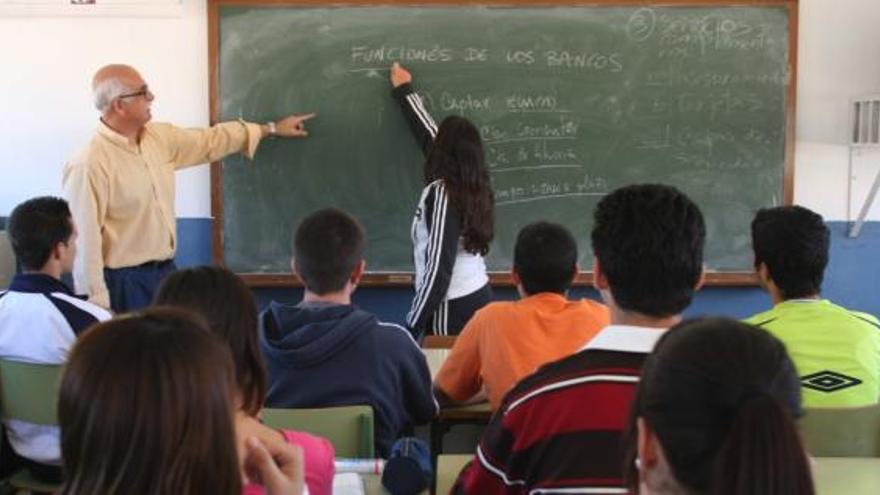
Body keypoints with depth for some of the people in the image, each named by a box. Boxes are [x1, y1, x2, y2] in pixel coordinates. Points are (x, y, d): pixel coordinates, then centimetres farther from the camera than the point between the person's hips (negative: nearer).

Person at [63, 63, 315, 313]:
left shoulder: (159, 137, 4)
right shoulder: (90, 165, -21)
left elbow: (211, 140, 19)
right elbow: (86, 241, -21)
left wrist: (271, 128, 26)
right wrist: (98, 309, -22)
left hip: (165, 271, 8)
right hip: (123, 282, -8)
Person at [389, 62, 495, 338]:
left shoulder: (442, 193, -15)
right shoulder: (470, 185, 7)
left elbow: (439, 269, -20)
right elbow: (430, 136, 23)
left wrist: (411, 327, -15)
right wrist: (404, 91, 36)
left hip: (453, 310, -8)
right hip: (479, 298, 8)